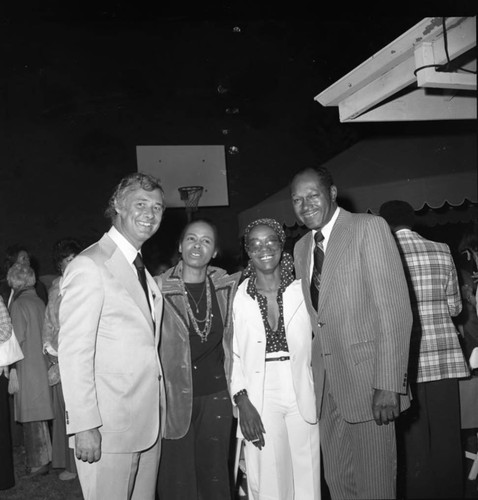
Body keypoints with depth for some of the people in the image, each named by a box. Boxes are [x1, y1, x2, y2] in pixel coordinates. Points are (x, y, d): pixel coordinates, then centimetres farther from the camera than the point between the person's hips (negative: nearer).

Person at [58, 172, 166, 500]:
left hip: (148, 423, 8)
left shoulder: (142, 270, 13)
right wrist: (84, 426, -19)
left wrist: (159, 410, 11)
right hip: (108, 427, -8)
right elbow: (73, 353, -17)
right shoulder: (89, 266, -13)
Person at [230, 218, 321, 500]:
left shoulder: (302, 290, 1)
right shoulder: (238, 296, -2)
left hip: (302, 396, 1)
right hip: (259, 400, -1)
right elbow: (234, 354, 0)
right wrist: (243, 402, -7)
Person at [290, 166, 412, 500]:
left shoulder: (369, 227, -7)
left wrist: (389, 384, -18)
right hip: (326, 383, 6)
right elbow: (313, 316, 12)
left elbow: (395, 309, -14)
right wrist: (314, 377, 3)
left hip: (366, 376, -6)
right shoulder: (301, 248, 13)